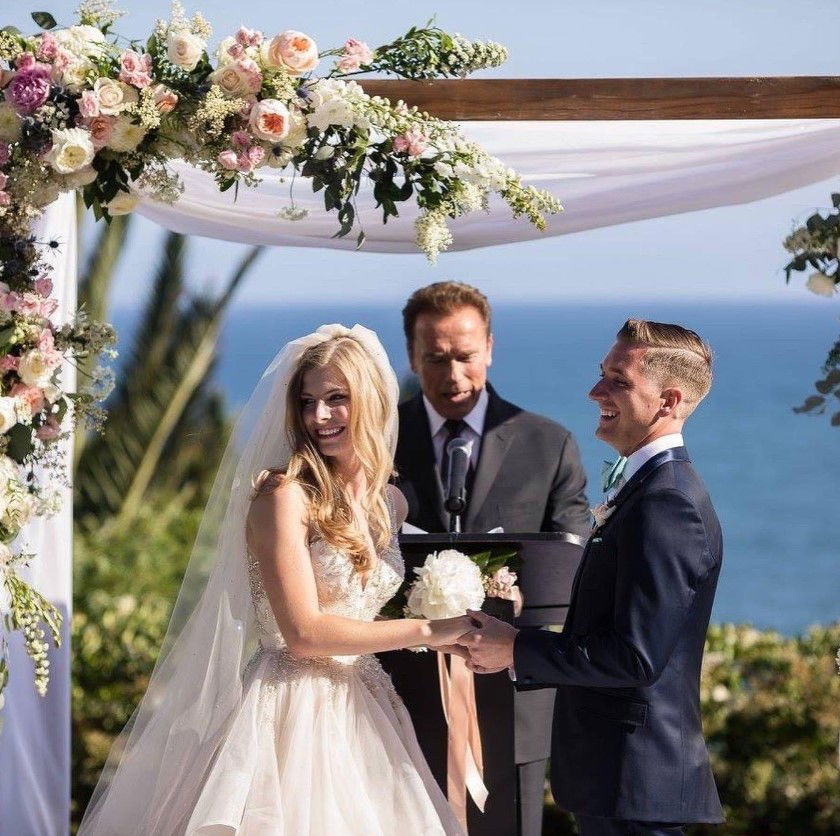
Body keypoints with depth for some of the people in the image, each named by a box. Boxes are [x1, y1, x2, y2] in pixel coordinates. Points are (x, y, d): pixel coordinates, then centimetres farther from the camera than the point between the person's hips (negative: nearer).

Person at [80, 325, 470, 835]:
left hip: (365, 712, 7)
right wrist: (427, 631, -14)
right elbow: (303, 632, -18)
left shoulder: (390, 502, 10)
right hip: (293, 711, -7)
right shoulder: (286, 495, -11)